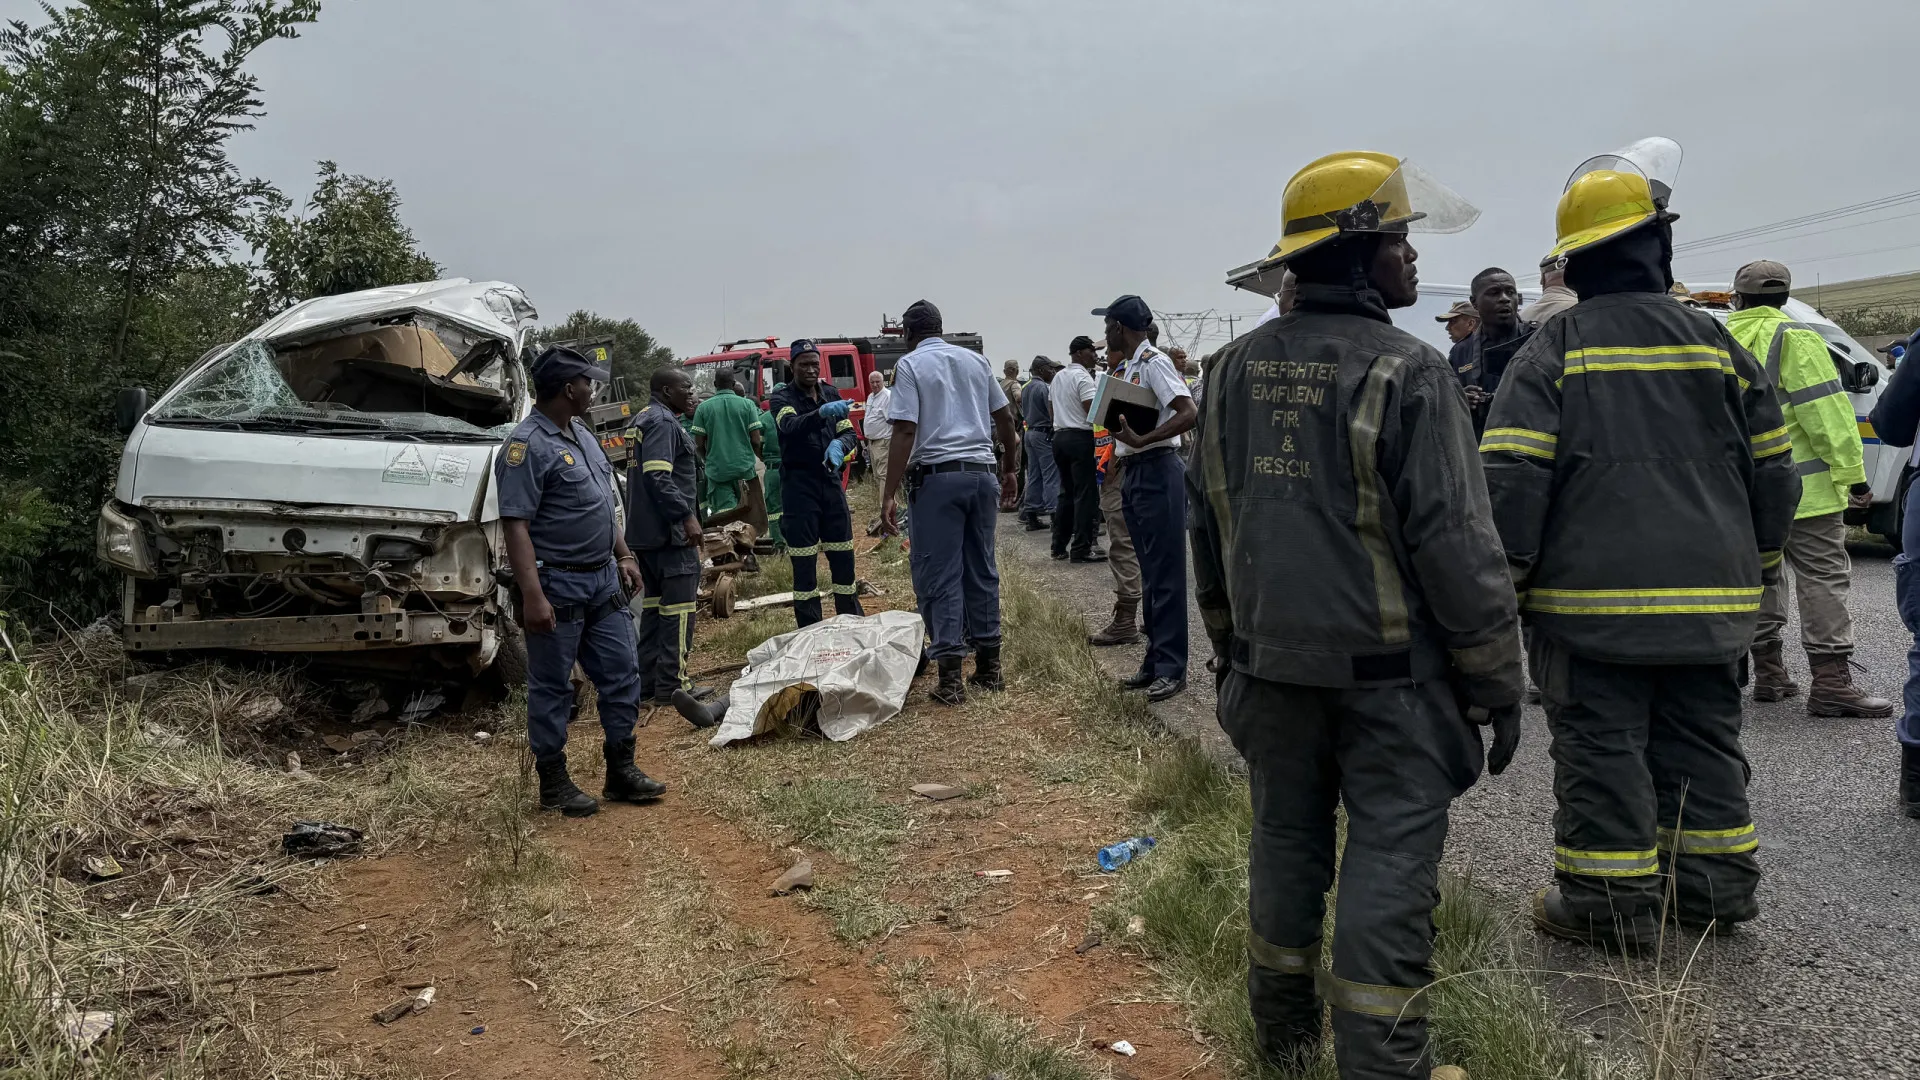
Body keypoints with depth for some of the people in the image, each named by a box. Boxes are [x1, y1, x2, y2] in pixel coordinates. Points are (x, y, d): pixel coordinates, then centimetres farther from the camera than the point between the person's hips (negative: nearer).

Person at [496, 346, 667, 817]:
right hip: (557, 586, -9)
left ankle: (621, 772, 23)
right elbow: (516, 526, -21)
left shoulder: (582, 435, 13)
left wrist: (624, 556, 17)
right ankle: (553, 783, 16)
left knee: (622, 674, 12)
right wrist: (532, 596, -27)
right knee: (552, 688, 4)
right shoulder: (527, 446, -16)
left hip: (603, 581, 9)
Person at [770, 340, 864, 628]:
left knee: (843, 556, 8)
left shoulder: (831, 393, 10)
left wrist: (839, 444, -19)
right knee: (804, 562, -3)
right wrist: (821, 413, -45)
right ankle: (810, 630, 4)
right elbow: (791, 426, -26)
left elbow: (849, 434, 6)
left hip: (830, 481, 4)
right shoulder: (782, 398, -5)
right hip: (799, 484, -4)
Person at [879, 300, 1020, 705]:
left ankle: (951, 677, -4)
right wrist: (1009, 468, 29)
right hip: (981, 473, 5)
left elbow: (905, 431, -11)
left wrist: (890, 494, -12)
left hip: (937, 475, -5)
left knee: (939, 576, -1)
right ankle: (989, 667, 17)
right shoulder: (976, 360, 13)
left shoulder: (910, 364, -2)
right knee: (982, 570, 12)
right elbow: (1005, 417, 16)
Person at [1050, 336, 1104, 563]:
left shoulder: (1057, 377, 15)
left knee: (1066, 492, 15)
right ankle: (1081, 548, -6)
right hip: (1080, 437, -9)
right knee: (1085, 494, -5)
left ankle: (1059, 546, 16)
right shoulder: (1082, 377, -12)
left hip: (1060, 436, 9)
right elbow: (1093, 410, -20)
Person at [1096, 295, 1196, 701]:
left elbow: (1188, 413, -23)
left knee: (1165, 573, -5)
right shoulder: (1125, 368, 14)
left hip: (1158, 472, -10)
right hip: (1133, 472, 10)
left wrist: (1141, 440, -28)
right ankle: (1155, 659, 22)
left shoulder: (1154, 362, -12)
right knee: (1149, 572, 14)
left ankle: (1172, 667, 0)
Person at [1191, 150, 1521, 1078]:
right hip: (1388, 670, -6)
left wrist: (1231, 645, 21)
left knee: (1285, 837, 18)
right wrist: (1498, 682, -7)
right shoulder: (1408, 373, -14)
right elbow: (1455, 541, -15)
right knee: (1389, 861, 2)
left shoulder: (1235, 370, 5)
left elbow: (1207, 524, 12)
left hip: (1271, 666, 6)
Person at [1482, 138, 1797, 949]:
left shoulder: (1553, 353, -6)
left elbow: (1509, 478, -13)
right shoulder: (1717, 345, 5)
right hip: (1711, 599, 5)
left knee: (1601, 747, 2)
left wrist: (1506, 576, -5)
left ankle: (1611, 902, 7)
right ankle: (1714, 884, 26)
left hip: (1592, 600, -4)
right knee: (1702, 742, 16)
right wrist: (1761, 563, 22)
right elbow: (1772, 471, 11)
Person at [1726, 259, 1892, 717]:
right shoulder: (1794, 338, -8)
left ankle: (1768, 673, 16)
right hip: (1802, 485, -6)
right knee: (1822, 578, -4)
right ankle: (1831, 681, -8)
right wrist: (1853, 473, -10)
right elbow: (1825, 411, -14)